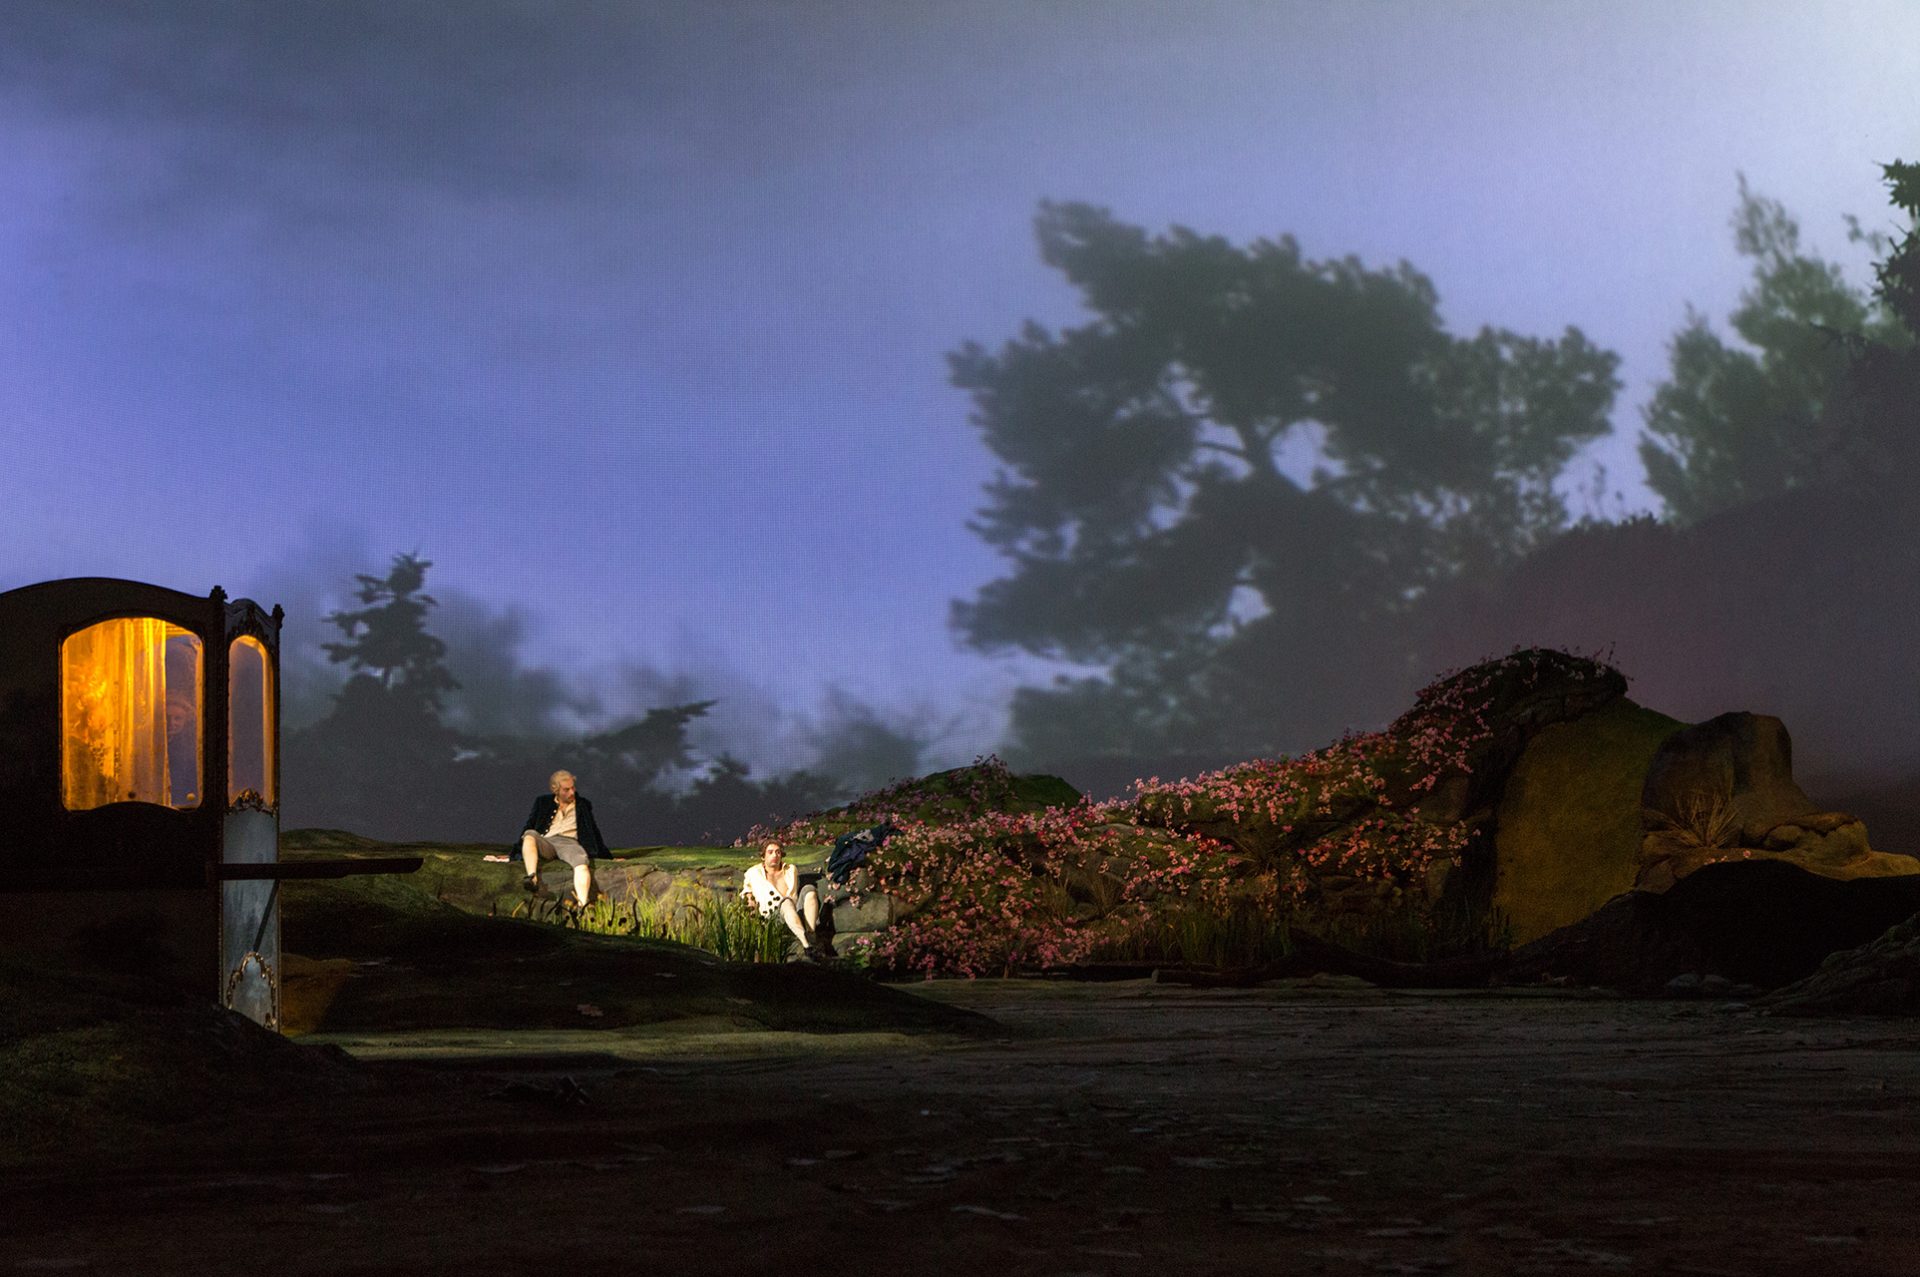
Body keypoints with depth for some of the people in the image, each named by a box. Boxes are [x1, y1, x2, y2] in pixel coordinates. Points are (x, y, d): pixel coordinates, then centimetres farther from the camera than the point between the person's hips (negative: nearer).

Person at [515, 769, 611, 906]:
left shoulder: (583, 805, 23)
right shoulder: (542, 802, 22)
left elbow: (594, 831, 24)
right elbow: (529, 827, 18)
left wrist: (604, 855, 18)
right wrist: (516, 851, 10)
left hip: (569, 842, -1)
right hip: (546, 843, 1)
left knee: (582, 861, -37)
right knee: (530, 835, -34)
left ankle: (582, 904, -60)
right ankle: (532, 878, -51)